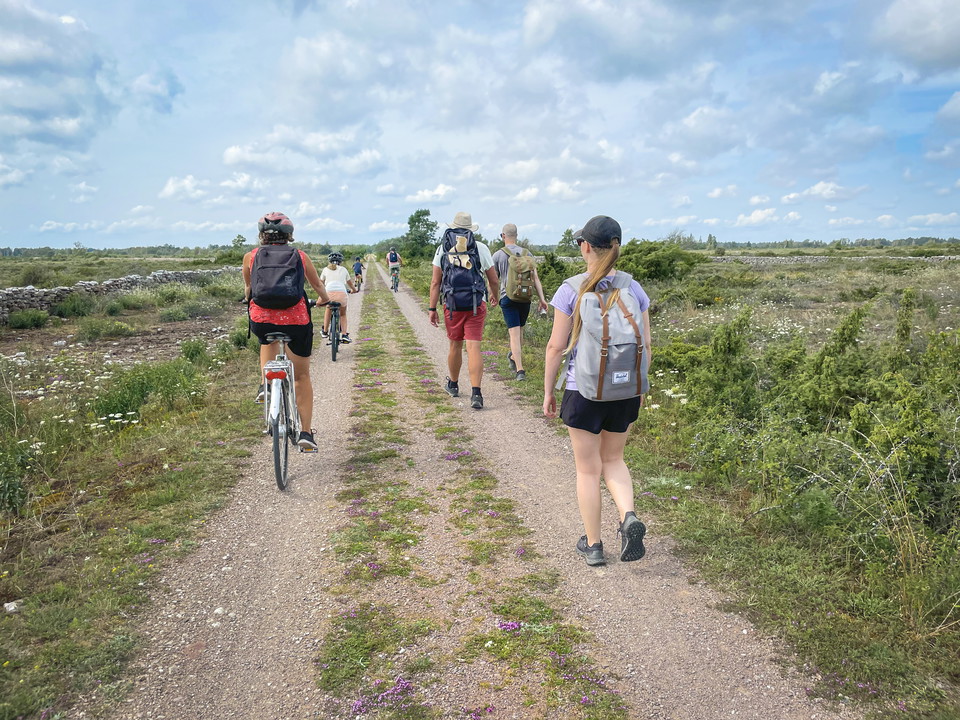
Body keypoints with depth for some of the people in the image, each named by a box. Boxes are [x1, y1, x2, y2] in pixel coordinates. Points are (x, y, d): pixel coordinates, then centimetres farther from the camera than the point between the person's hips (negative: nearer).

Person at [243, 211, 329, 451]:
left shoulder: (251, 257, 10)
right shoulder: (301, 256, 9)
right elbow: (317, 284, 26)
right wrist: (325, 299, 48)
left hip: (261, 320, 1)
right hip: (296, 321, -1)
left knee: (268, 341, 39)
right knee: (302, 376, 16)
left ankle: (266, 384, 20)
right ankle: (306, 432, 11)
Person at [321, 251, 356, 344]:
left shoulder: (326, 269, 23)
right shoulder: (343, 269, 24)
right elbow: (349, 282, 39)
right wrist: (354, 290, 59)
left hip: (329, 292, 0)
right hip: (342, 292, 0)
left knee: (328, 310, 31)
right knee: (343, 314, 23)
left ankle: (325, 331, 35)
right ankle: (344, 335, 9)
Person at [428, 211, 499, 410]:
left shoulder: (442, 248, 3)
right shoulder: (481, 248, 0)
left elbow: (435, 282, 0)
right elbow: (494, 281, 5)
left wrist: (432, 308, 4)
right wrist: (494, 295, 25)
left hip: (452, 304, 2)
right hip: (476, 304, -1)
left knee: (455, 345, 17)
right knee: (473, 348, -4)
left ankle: (453, 385, 35)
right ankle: (475, 393, -14)